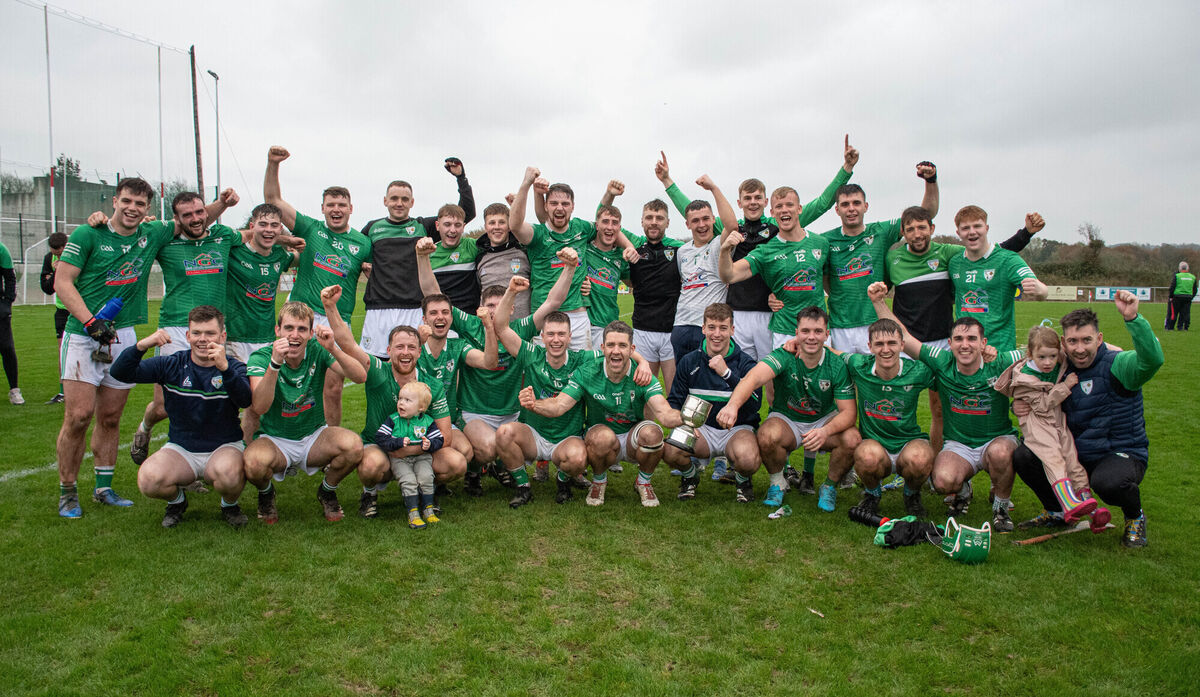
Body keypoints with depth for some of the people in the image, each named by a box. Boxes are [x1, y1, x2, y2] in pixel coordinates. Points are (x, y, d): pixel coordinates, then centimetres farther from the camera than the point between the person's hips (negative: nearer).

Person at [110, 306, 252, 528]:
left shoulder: (234, 367, -6)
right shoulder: (171, 365, 1)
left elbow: (245, 401, -27)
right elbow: (120, 373, -9)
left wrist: (224, 367, -45)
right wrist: (142, 345, -29)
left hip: (224, 447, -2)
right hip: (180, 449, 2)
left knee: (228, 472, -36)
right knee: (148, 479, -27)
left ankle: (229, 505, 1)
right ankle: (176, 501, 10)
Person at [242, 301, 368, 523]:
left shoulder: (317, 350, -8)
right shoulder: (260, 358, -13)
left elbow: (360, 376, -21)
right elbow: (259, 407, -29)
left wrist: (333, 349, -36)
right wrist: (275, 363, -42)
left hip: (314, 436, 2)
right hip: (275, 440, -1)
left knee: (353, 445, -29)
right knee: (254, 461, -35)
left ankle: (327, 491, 5)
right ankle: (266, 494, 5)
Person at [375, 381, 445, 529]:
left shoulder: (427, 421, 1)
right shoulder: (393, 420, 0)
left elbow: (439, 440, 2)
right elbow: (380, 438, -6)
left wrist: (429, 445, -20)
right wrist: (399, 443, -19)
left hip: (422, 457, 1)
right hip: (399, 460, -1)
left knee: (426, 477, -24)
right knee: (409, 480, -24)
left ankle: (428, 510, -9)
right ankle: (413, 513, -17)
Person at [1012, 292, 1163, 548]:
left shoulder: (1117, 364, -15)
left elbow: (1153, 359, -39)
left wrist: (1132, 318, -51)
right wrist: (1019, 406, -8)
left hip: (1123, 454, -5)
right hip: (1076, 455, 6)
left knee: (1108, 482, -38)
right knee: (1022, 457, -13)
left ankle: (1135, 517, 1)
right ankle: (1057, 512, 15)